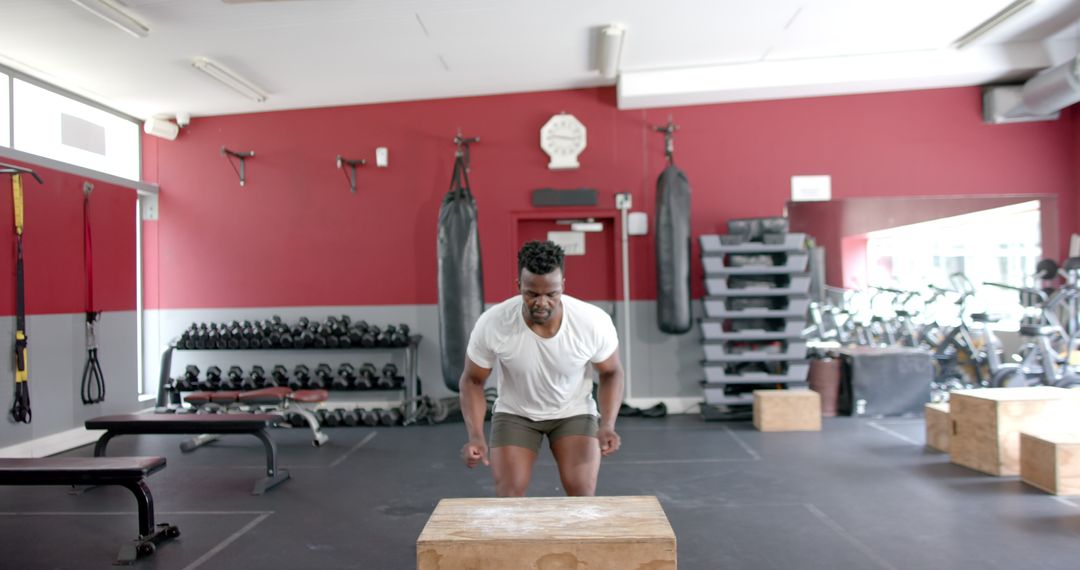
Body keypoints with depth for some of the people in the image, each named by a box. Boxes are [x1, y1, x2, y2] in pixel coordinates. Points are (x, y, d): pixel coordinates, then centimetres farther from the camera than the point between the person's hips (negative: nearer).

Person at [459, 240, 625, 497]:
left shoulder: (593, 322, -28)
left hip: (574, 411, 0)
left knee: (582, 493, -15)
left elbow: (611, 373, -9)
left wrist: (607, 425, -23)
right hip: (515, 412, 0)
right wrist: (476, 436, -25)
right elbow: (473, 380, -12)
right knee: (508, 494, -11)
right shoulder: (492, 324, -29)